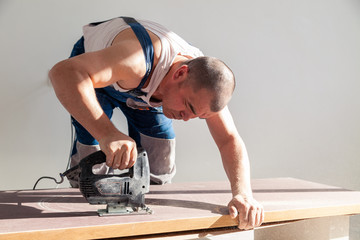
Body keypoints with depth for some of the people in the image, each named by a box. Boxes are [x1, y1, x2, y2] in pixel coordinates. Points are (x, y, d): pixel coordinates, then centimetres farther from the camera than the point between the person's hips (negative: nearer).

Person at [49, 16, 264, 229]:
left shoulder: (205, 82, -29)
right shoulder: (140, 61, -48)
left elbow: (230, 141, -24)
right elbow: (64, 72, -60)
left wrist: (243, 193, -40)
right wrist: (107, 134, -71)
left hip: (141, 88, 4)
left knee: (160, 167, -3)